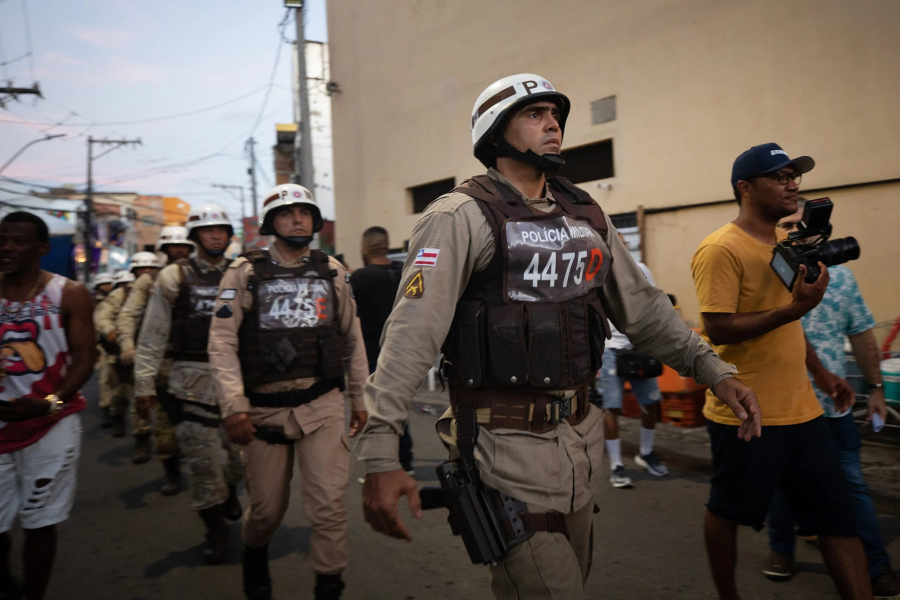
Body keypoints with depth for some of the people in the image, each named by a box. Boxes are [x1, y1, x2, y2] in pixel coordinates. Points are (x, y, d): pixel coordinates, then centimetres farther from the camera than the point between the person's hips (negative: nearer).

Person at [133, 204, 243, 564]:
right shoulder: (175, 277, 2)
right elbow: (153, 335, 1)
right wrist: (144, 385, -4)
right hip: (192, 378, -2)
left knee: (245, 450, 7)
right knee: (202, 458, 3)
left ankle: (229, 489, 41)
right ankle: (216, 530, 22)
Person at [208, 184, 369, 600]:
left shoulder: (332, 272, 6)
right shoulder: (244, 273, -1)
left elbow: (352, 339, 11)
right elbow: (222, 344, -7)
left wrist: (360, 399, 11)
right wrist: (234, 407, -16)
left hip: (322, 406, 1)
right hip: (264, 410, -1)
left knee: (328, 505, -4)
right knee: (267, 508, 13)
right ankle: (254, 553, 47)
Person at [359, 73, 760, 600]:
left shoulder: (587, 216, 11)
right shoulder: (462, 216, -11)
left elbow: (643, 306, 15)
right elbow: (413, 332, -20)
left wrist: (714, 370, 6)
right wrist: (381, 456, -27)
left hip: (581, 437, 7)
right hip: (507, 445, -7)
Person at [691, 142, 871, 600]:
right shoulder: (721, 249, -14)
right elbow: (717, 329, -21)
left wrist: (822, 376, 19)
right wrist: (795, 307, -25)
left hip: (801, 412, 8)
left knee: (839, 516, 10)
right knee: (727, 512, 11)